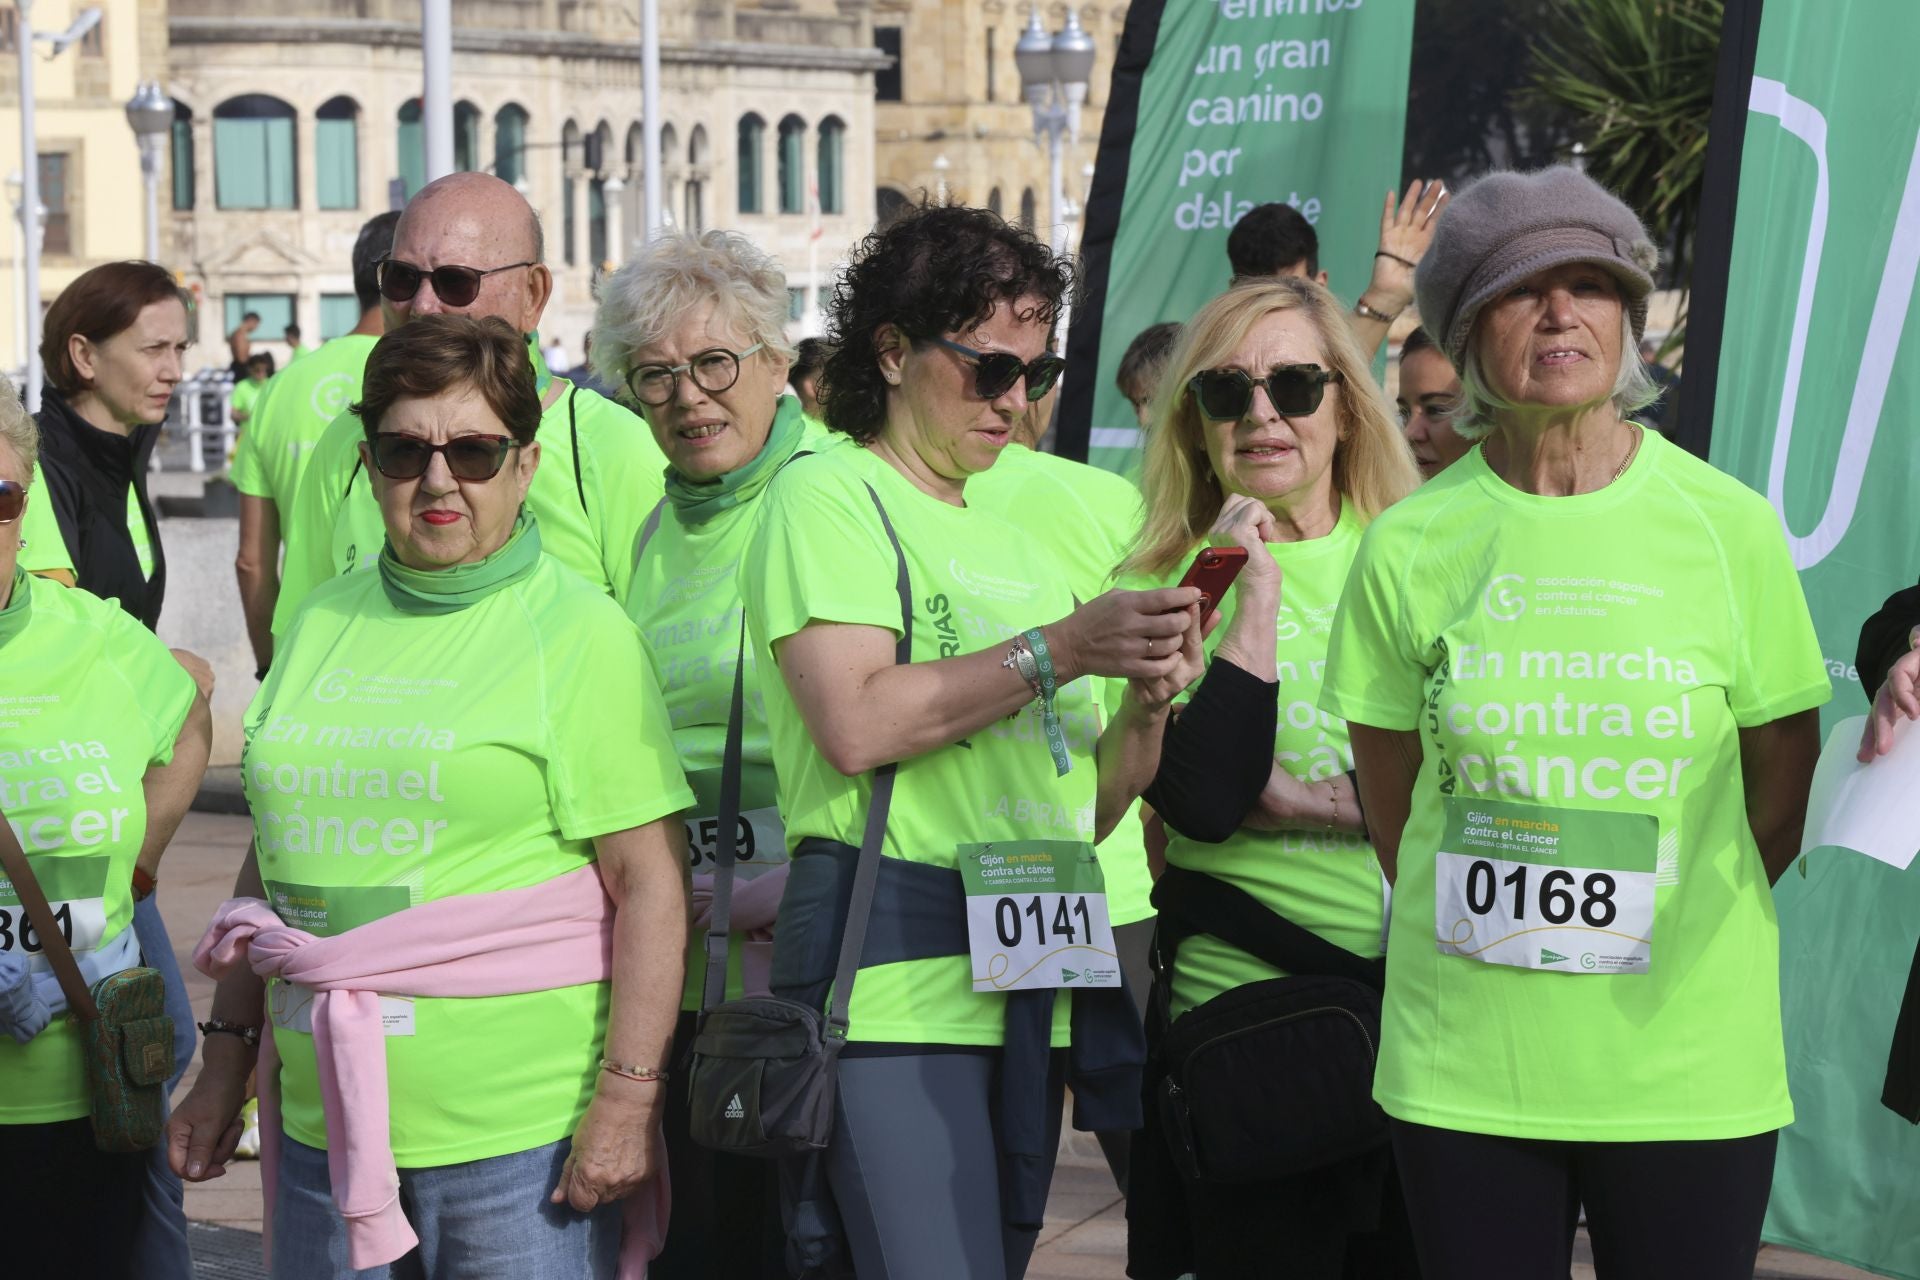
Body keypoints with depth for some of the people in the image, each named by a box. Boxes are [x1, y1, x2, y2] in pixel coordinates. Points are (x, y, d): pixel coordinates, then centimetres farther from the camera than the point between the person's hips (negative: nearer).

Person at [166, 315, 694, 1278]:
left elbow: (649, 880, -9)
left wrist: (630, 1098, -15)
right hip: (325, 1121, 5)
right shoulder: (323, 624, 12)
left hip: (524, 1132, -5)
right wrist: (227, 1055, 17)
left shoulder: (579, 632, -5)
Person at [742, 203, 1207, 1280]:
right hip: (898, 983, -7)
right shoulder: (829, 496, 0)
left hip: (1030, 989, 7)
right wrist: (1062, 647, -13)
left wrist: (1149, 701, 2)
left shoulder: (1017, 544, 22)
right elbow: (855, 724, -16)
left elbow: (1085, 811, 21)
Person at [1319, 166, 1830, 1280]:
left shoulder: (1730, 526, -2)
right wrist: (1486, 934, 10)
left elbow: (1785, 778, 7)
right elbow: (1391, 800, 9)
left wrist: (1677, 934, 8)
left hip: (1688, 1063, 0)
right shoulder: (1411, 544, -1)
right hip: (1463, 1064, 1)